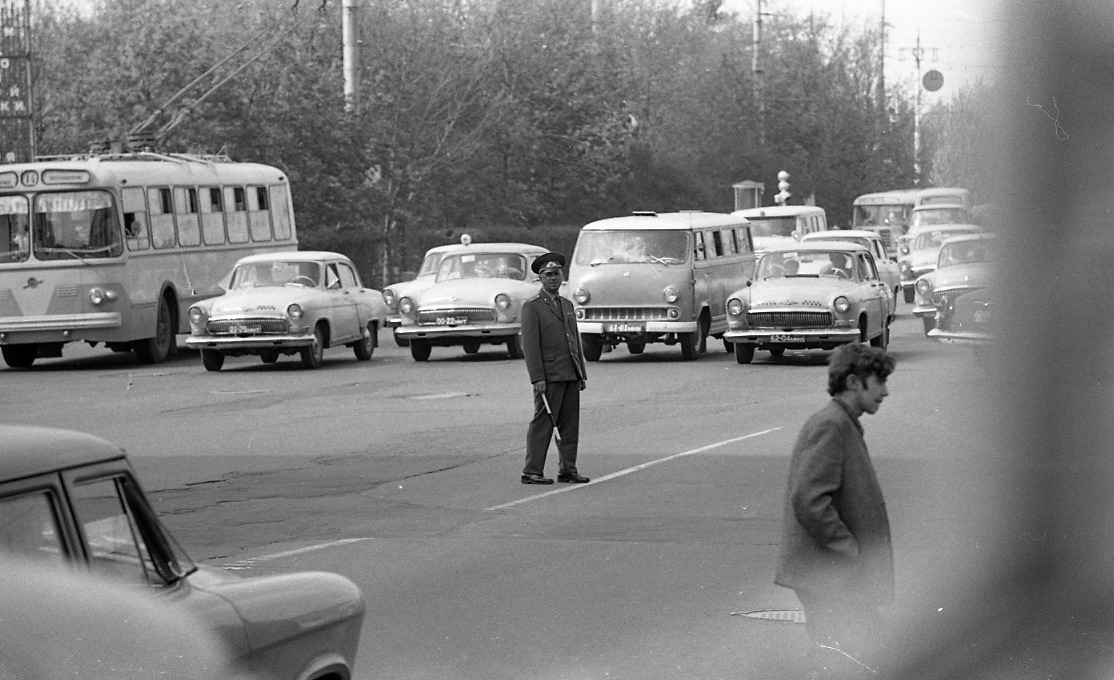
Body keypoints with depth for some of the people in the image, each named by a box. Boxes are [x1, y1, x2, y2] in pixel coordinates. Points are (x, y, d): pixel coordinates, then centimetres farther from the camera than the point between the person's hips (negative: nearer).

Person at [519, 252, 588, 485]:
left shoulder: (567, 305, 18)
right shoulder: (532, 307, -4)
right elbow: (530, 345, -10)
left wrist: (582, 374, 13)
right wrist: (537, 378, -16)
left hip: (570, 376, 7)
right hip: (549, 376, -7)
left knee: (570, 424, 6)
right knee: (543, 423, -7)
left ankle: (568, 470, 11)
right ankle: (532, 472, -4)